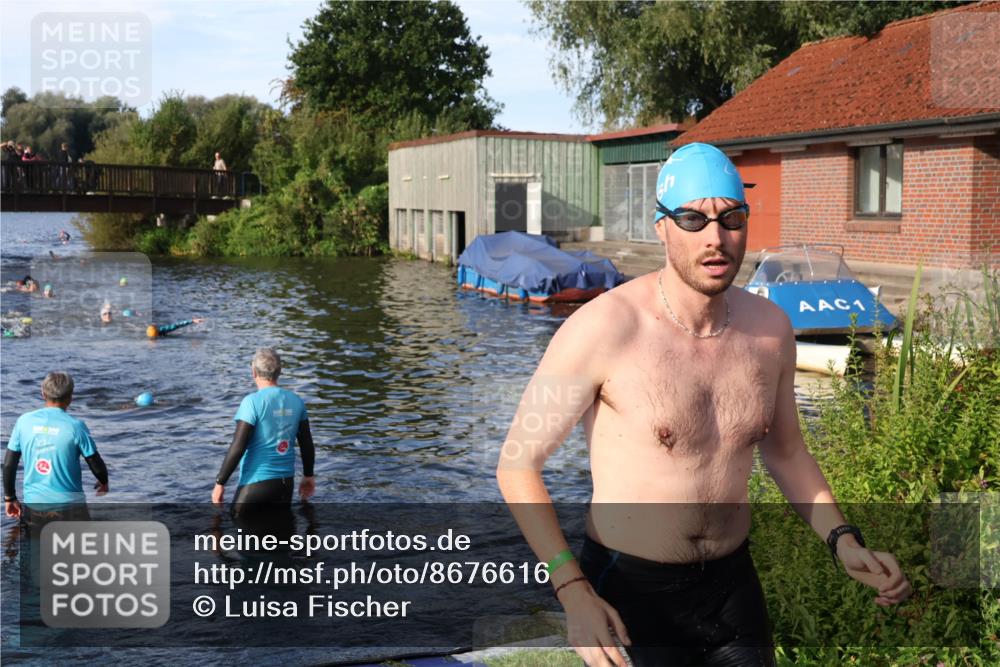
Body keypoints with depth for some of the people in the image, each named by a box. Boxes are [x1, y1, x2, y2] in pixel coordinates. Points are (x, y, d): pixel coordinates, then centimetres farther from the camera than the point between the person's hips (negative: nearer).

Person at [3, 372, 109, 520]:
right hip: (68, 503, -3)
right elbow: (96, 465, -7)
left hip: (33, 502, 3)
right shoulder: (75, 426, -12)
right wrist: (104, 483, 15)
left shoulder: (24, 421, -3)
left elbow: (8, 464, 1)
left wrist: (9, 497, 14)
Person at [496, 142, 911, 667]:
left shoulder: (770, 327, -2)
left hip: (732, 584, 5)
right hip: (627, 592, -5)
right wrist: (573, 593, -24)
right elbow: (518, 464, -15)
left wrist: (843, 542, 0)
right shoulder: (604, 329, -19)